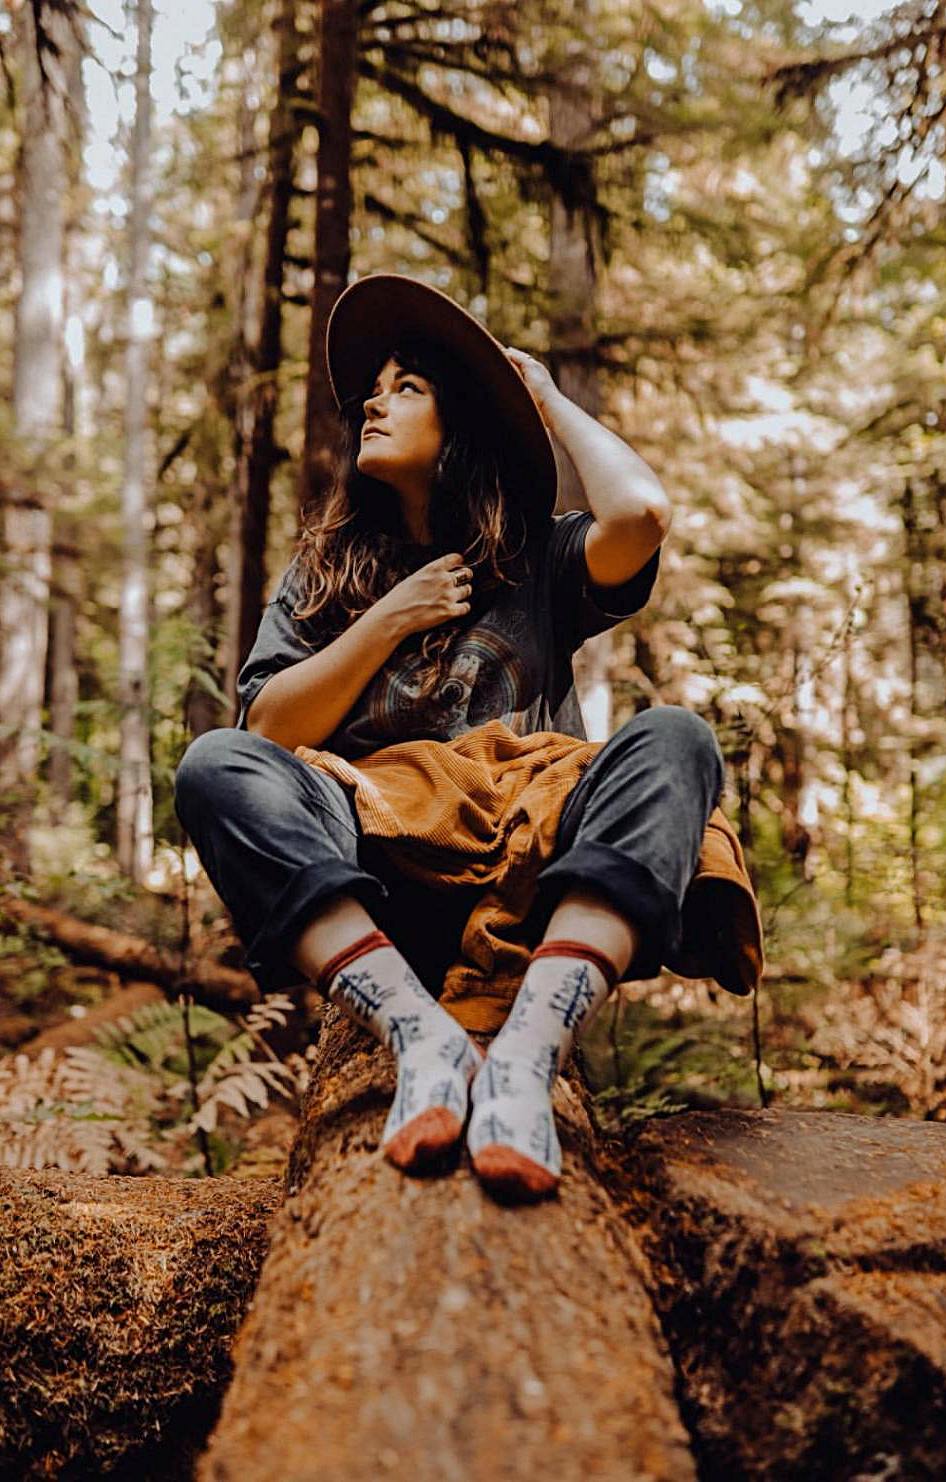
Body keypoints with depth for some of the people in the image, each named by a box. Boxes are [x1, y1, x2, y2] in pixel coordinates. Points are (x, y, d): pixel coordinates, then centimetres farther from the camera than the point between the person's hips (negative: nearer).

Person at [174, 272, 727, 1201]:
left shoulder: (538, 561, 16)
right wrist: (388, 623, 0)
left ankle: (525, 1055, -45)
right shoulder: (327, 571, 21)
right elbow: (269, 732, 7)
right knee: (215, 766, -24)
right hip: (374, 898, 1)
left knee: (672, 739, -26)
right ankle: (423, 1039, -40)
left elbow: (641, 511, -8)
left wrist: (548, 402, 10)